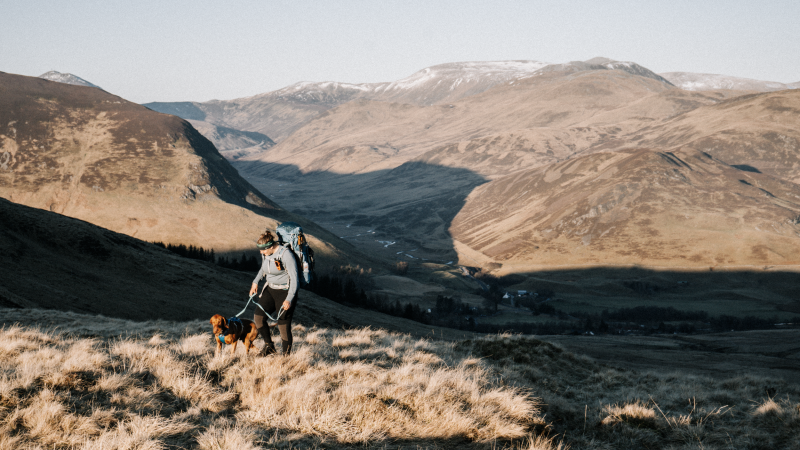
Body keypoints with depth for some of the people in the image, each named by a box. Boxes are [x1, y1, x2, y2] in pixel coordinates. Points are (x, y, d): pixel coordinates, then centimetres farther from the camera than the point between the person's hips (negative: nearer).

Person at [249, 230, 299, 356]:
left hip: (286, 292, -7)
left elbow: (294, 278, -19)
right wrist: (255, 282, 14)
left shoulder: (285, 255, -22)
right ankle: (269, 346, 13)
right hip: (270, 289, 7)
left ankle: (286, 355, 9)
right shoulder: (266, 254, 0)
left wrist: (289, 299, -23)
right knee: (258, 317, -4)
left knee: (284, 325, -5)